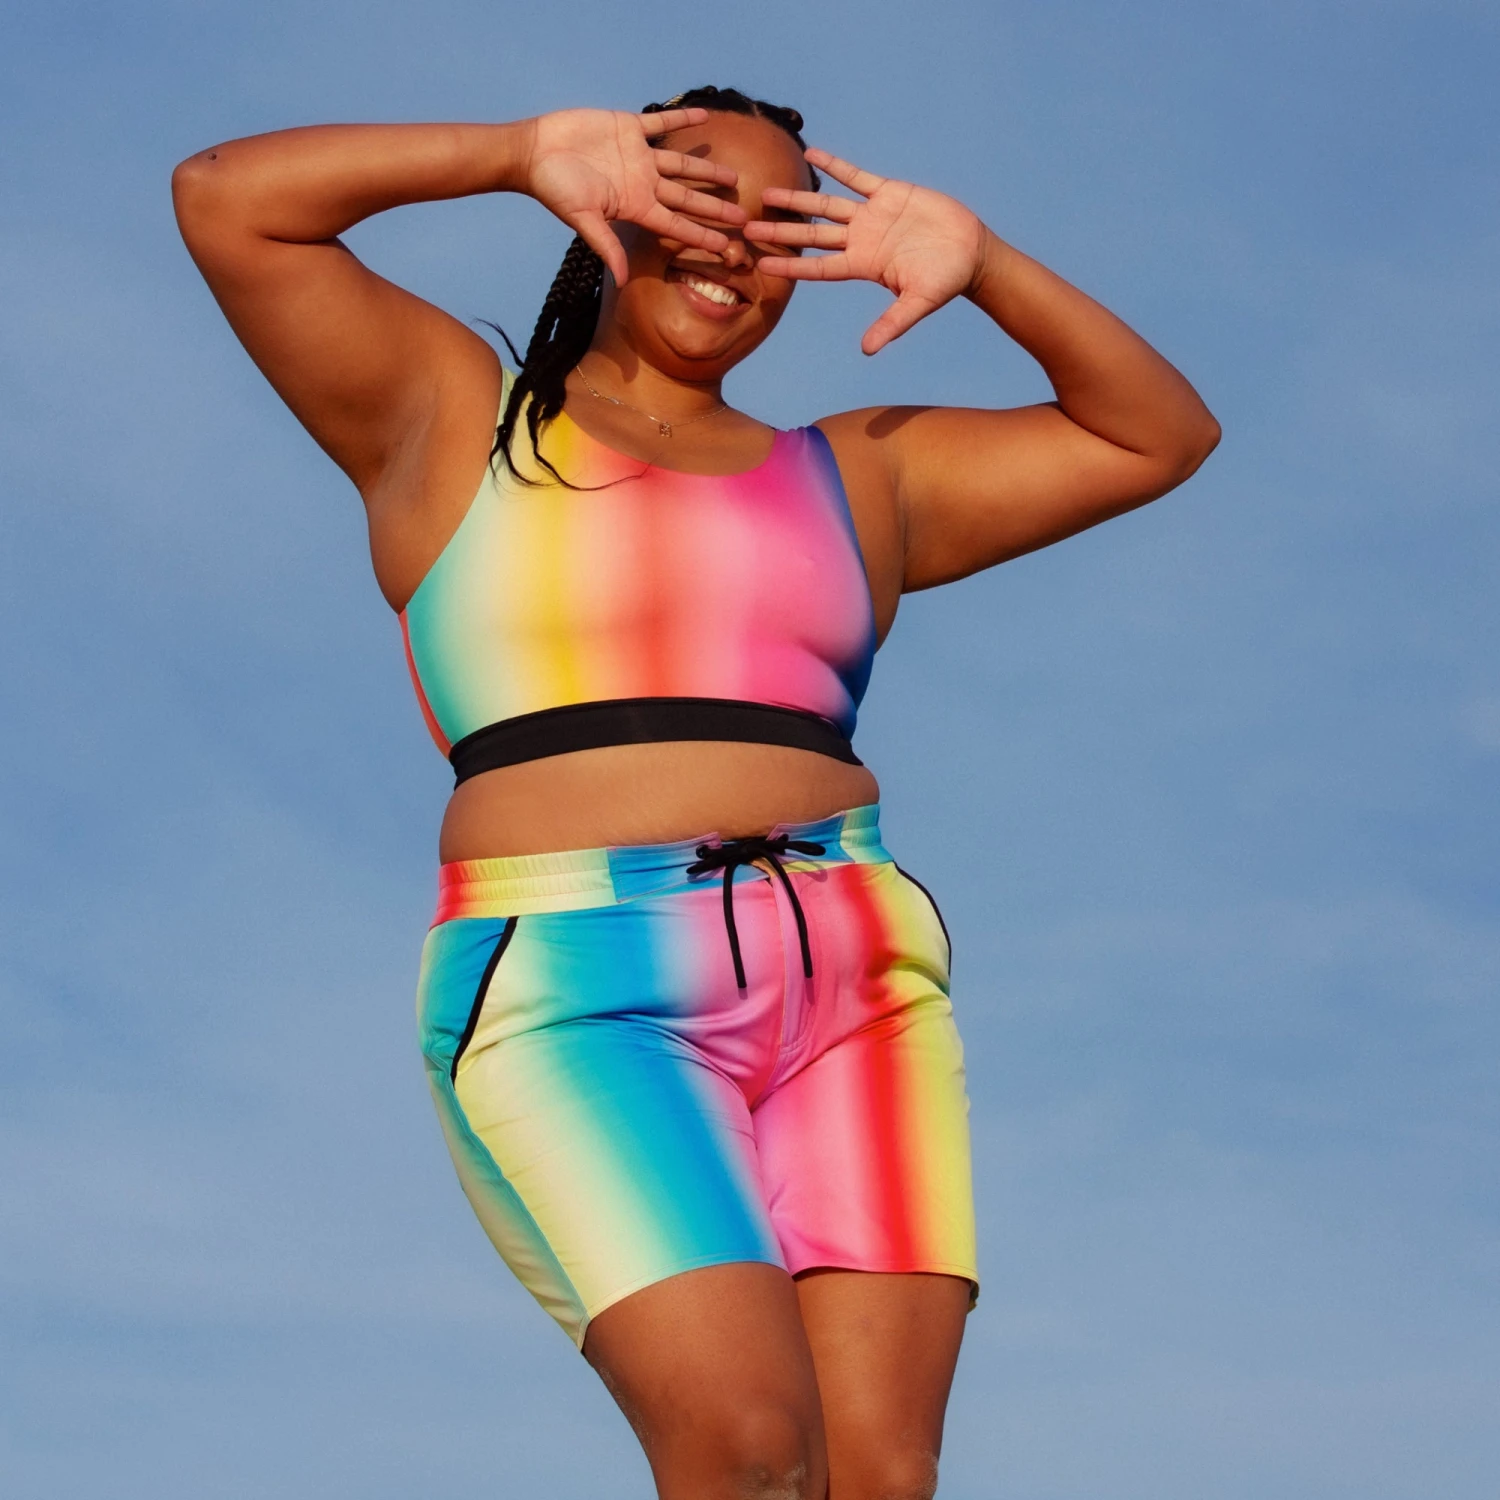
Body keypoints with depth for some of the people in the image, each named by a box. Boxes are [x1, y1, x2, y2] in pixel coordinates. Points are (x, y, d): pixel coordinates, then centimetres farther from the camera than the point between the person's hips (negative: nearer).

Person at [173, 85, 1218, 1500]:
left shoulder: (856, 476, 21)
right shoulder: (452, 415, 13)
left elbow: (1161, 435, 23)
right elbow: (224, 196, 3)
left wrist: (978, 266, 10)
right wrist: (526, 154, -1)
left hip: (850, 985, 4)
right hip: (576, 1002, -4)